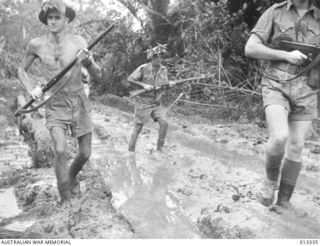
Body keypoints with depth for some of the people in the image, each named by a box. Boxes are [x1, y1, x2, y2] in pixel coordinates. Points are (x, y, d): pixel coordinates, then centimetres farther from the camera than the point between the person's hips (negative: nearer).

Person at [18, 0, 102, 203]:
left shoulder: (78, 42, -8)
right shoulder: (36, 45, -6)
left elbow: (98, 75, -4)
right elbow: (21, 70, 11)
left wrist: (88, 60, -25)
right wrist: (32, 89, -7)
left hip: (79, 104, 1)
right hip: (55, 106, -1)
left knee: (85, 153, 6)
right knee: (60, 150, -21)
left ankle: (72, 175, 41)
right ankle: (66, 200, -5)